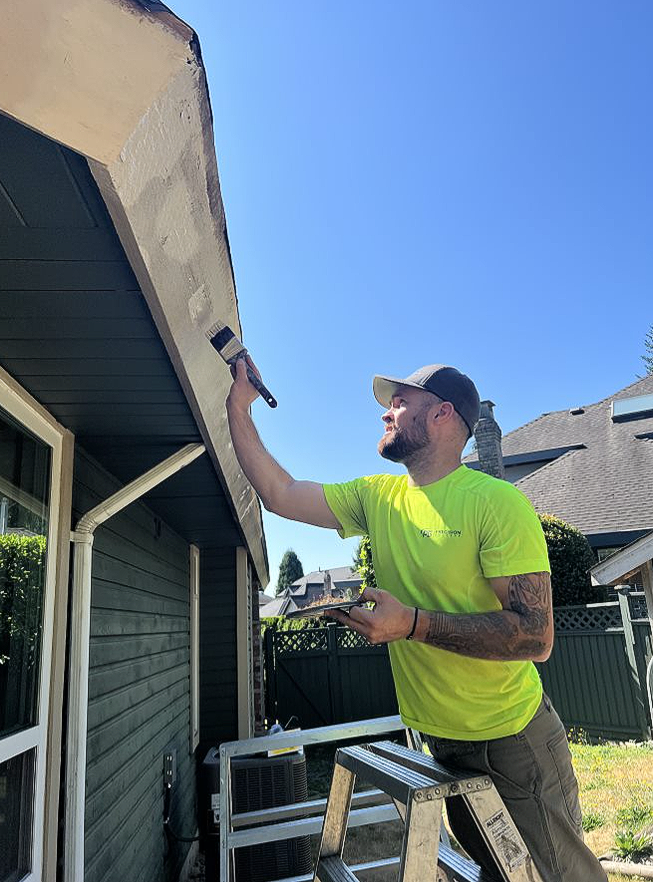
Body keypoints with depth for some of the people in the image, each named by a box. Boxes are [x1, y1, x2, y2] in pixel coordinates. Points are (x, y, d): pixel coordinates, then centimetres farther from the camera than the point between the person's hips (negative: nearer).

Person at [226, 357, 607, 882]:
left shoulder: (497, 502, -21)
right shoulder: (379, 497, -1)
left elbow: (536, 636, -25)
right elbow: (278, 493, -1)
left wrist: (413, 623, -33)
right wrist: (239, 408, -1)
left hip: (513, 739, -6)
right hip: (440, 739, 6)